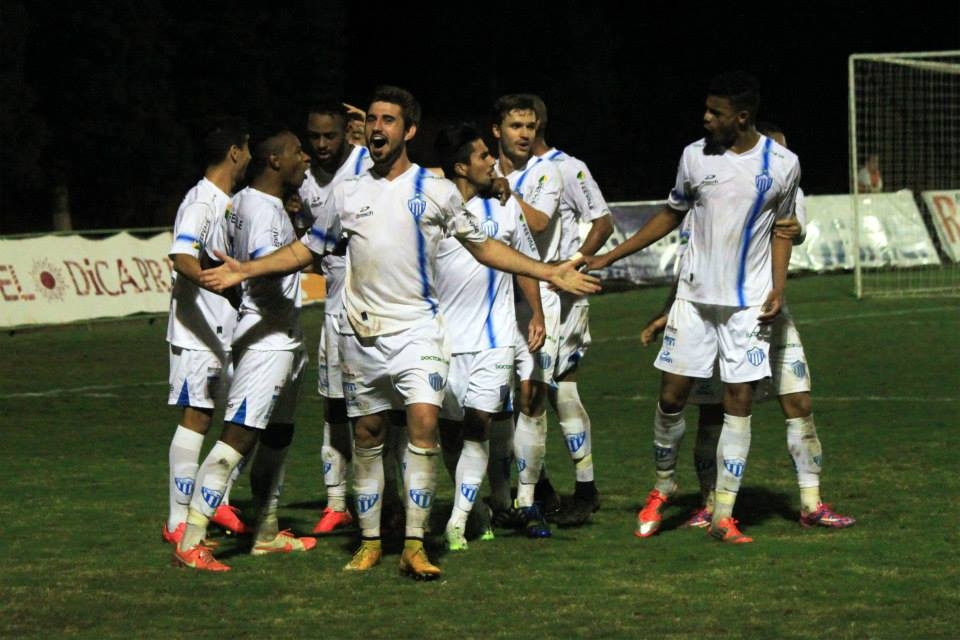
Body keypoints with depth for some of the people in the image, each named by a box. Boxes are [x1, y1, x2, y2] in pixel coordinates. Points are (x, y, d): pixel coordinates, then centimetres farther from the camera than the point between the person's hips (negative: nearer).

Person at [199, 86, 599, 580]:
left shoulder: (436, 191, 3)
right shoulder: (347, 194, 10)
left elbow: (484, 247, 8)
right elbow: (307, 250, 18)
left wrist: (549, 273, -1)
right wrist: (244, 270, 7)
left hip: (417, 327, -3)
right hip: (361, 334, 3)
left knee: (423, 424, -18)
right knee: (366, 437, 6)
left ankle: (414, 547, -16)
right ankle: (370, 543, 18)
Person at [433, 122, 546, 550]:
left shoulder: (504, 205, 6)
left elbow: (526, 259, 18)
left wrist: (537, 314, 12)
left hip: (493, 337, 1)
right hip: (443, 335, -1)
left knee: (477, 423, -11)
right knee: (449, 430, 6)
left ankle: (459, 521, -13)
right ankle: (476, 509, 23)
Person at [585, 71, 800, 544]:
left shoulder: (782, 164, -3)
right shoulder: (695, 156, 0)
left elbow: (781, 229, 9)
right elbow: (672, 215, 14)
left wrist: (778, 289, -4)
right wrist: (610, 257, 12)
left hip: (749, 304, -1)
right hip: (694, 297, 1)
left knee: (739, 402, -5)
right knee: (672, 395, -1)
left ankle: (724, 516, -1)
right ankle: (663, 486, 25)